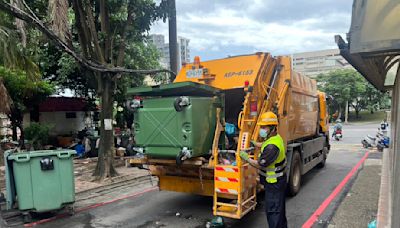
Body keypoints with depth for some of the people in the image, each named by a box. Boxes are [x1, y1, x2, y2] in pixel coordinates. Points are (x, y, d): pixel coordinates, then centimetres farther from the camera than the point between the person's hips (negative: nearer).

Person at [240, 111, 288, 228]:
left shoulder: (272, 146, -30)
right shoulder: (276, 137, 2)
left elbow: (260, 165, -25)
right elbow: (264, 145, 23)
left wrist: (246, 158, -13)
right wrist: (252, 143, 20)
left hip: (274, 183, -10)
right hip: (279, 179, 10)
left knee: (272, 210, -1)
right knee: (280, 207, 25)